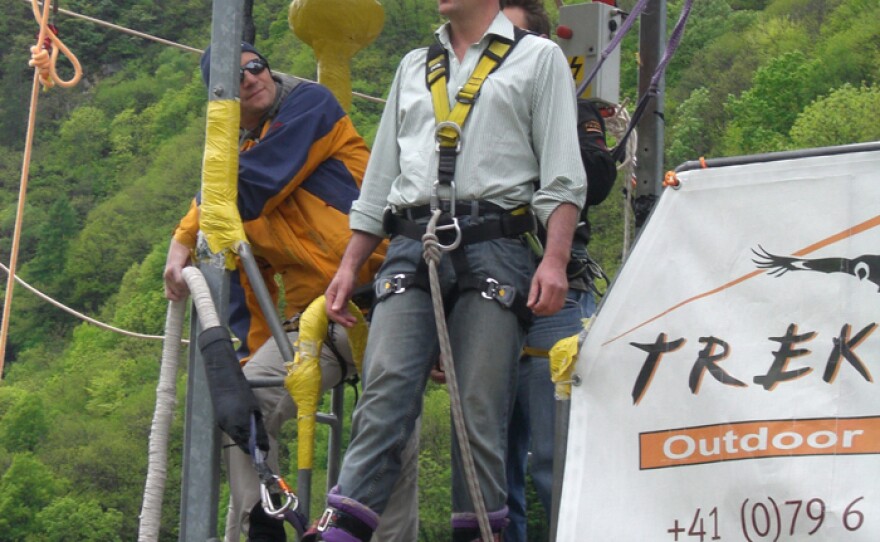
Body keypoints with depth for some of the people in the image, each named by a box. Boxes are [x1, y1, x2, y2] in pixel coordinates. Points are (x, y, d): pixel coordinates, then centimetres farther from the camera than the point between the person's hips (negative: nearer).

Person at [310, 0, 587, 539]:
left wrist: (555, 259, -10)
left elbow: (562, 175, 3)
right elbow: (381, 176, 27)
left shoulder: (538, 58, 12)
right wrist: (350, 265, 19)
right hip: (411, 249, 3)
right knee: (385, 391, -11)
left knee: (481, 408, -7)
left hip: (493, 250, -3)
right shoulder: (414, 67, 26)